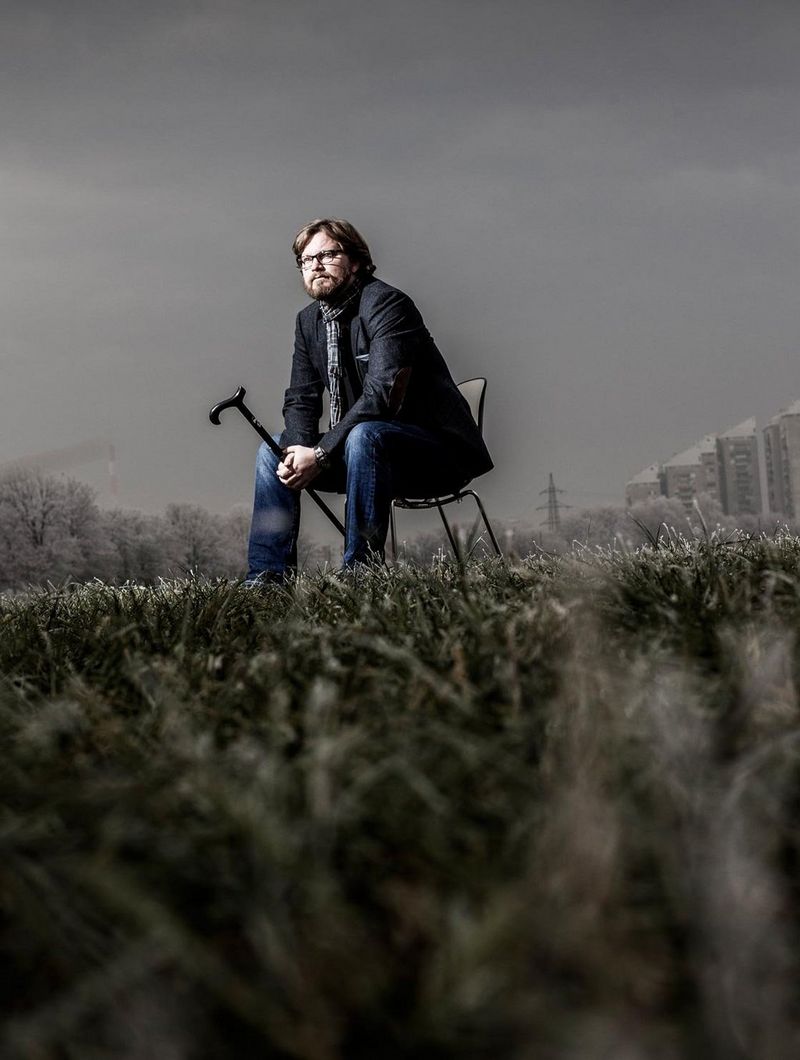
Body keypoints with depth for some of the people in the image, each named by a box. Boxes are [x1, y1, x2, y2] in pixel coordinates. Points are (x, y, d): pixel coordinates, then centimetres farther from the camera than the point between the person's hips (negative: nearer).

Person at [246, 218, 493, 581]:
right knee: (273, 450, 1)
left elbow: (382, 395, -27)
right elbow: (300, 400, 7)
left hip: (436, 451, -8)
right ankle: (268, 576, -2)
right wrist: (300, 448, -15)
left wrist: (321, 454, -28)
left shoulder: (386, 303, -16)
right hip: (365, 449, 8)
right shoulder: (308, 320, 9)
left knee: (364, 436, -36)